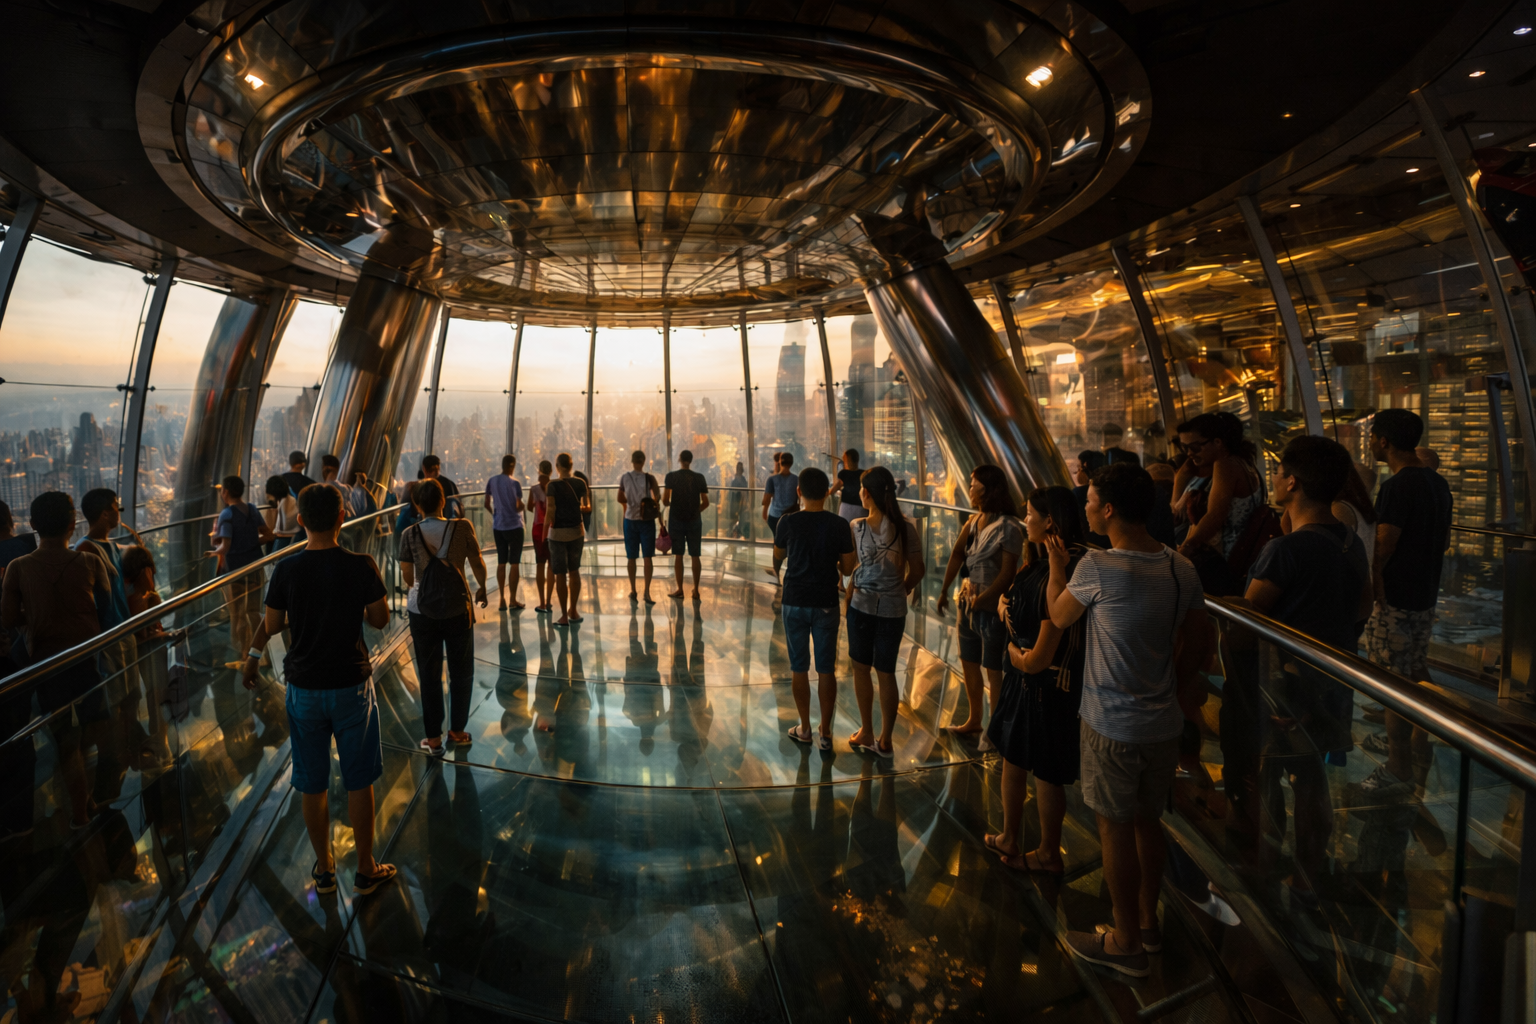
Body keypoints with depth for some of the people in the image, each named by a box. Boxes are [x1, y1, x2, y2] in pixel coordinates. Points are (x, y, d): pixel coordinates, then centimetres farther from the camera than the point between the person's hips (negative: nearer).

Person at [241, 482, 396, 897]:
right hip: (351, 687, -1)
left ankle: (324, 869, 31)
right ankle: (366, 870, 24)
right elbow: (380, 619, -5)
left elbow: (272, 626, 0)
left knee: (313, 785, 16)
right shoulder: (361, 567, -15)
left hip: (304, 690, 1)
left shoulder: (285, 570, -11)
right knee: (358, 783, 12)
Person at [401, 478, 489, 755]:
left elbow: (407, 578, -1)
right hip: (458, 610, 0)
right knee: (461, 672, 17)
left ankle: (433, 738, 21)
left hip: (423, 612, 0)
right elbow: (478, 564, -2)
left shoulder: (410, 535, -10)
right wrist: (482, 588, 18)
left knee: (429, 676, 13)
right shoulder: (462, 528, -12)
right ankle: (458, 731, 27)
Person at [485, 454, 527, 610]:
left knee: (501, 562, 11)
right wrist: (524, 506, 8)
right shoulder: (514, 483, -13)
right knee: (514, 563, 2)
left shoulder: (492, 481, 2)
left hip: (498, 527, 5)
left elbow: (487, 504, 7)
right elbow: (519, 507, -13)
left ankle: (502, 600, 13)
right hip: (514, 526, -5)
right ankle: (513, 601, 4)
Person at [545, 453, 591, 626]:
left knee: (560, 574, 3)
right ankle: (572, 611, 24)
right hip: (576, 531, 4)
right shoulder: (580, 483, -2)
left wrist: (548, 527, -3)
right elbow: (587, 508, -4)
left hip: (558, 532, -3)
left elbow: (550, 511, -16)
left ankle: (564, 616, 6)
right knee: (574, 571, 17)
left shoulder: (552, 485, -12)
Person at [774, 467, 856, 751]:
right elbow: (848, 568, -4)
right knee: (826, 670, 9)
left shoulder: (788, 522, -9)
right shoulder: (840, 525, -9)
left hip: (794, 603, 0)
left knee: (799, 668, 12)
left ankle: (805, 729, 22)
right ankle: (825, 733, 15)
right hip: (826, 604, 0)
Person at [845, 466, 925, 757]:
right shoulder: (905, 526, -5)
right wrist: (901, 591, 12)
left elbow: (850, 568, -11)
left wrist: (848, 600, 1)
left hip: (862, 605, -2)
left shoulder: (856, 527, -12)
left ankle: (866, 733, 24)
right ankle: (884, 741, 19)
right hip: (894, 610, 3)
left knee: (861, 669, 15)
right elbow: (917, 570, -3)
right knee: (886, 673, 12)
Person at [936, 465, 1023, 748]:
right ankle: (974, 720, 33)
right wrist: (944, 591, 4)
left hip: (992, 607, -8)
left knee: (993, 669, 3)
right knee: (968, 662, 17)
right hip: (967, 601, 8)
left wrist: (983, 599, -24)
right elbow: (956, 556, 6)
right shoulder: (973, 523, 6)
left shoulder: (1008, 528, -17)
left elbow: (1008, 573, -21)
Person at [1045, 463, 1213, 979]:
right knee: (1148, 822, 21)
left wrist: (1056, 567, 11)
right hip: (1164, 720, 7)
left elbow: (1059, 616, -4)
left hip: (1112, 724, -7)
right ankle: (1147, 923, 38)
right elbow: (1198, 639, 8)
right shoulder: (1180, 566, -3)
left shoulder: (1098, 567, -22)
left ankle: (1126, 943, 24)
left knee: (1116, 829, 8)